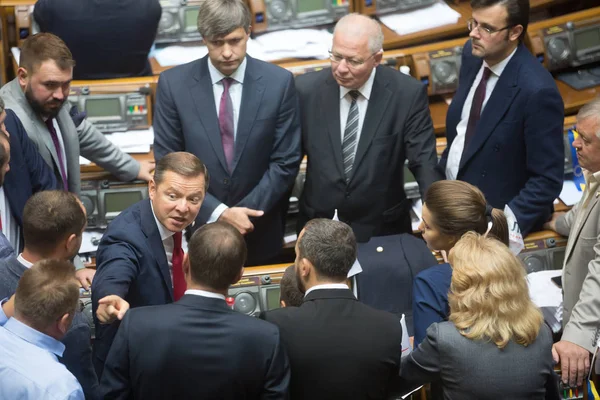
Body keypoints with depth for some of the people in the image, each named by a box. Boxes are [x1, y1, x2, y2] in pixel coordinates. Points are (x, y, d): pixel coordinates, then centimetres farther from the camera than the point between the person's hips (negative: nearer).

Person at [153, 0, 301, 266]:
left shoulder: (278, 82, -7)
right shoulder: (173, 84, -8)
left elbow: (286, 162, -5)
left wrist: (245, 214, -14)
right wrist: (218, 213, -17)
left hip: (259, 234, 1)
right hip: (196, 230, 0)